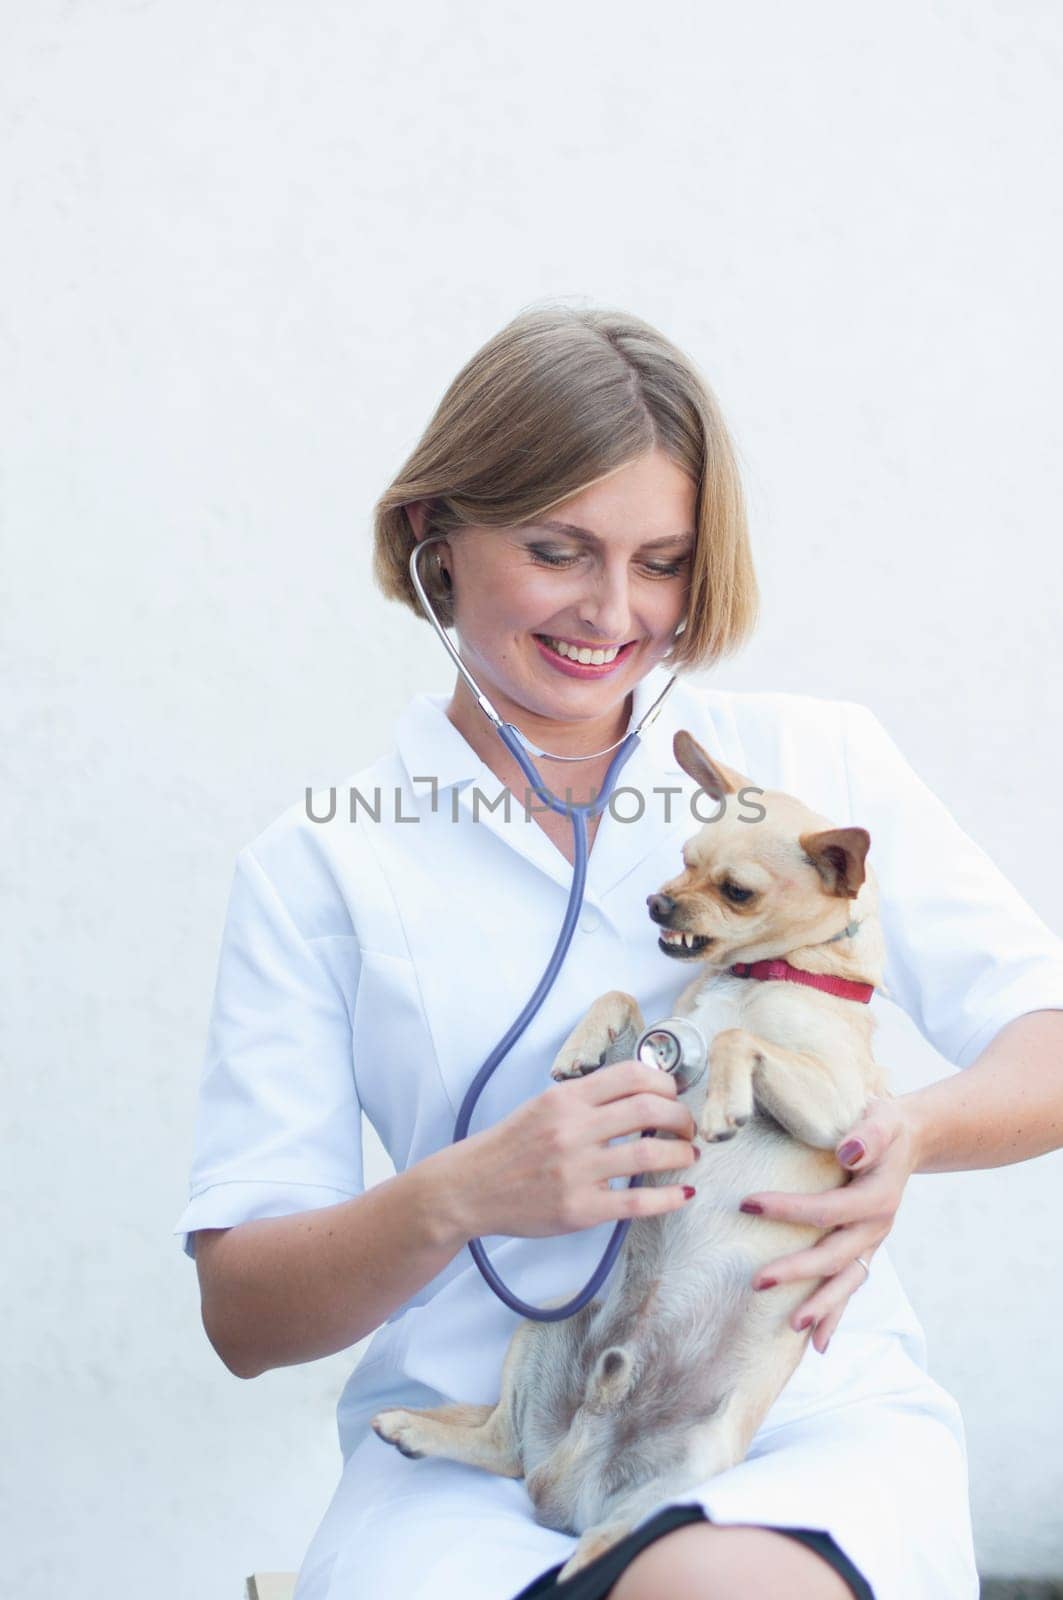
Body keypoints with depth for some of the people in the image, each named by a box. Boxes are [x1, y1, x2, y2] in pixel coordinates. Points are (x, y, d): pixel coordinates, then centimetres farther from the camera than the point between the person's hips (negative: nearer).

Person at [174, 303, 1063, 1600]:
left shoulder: (816, 762, 10)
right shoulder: (318, 862, 7)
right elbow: (243, 1318, 2)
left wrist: (914, 1132, -15)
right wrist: (457, 1197, -18)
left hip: (810, 1418, 0)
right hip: (471, 1461, 1)